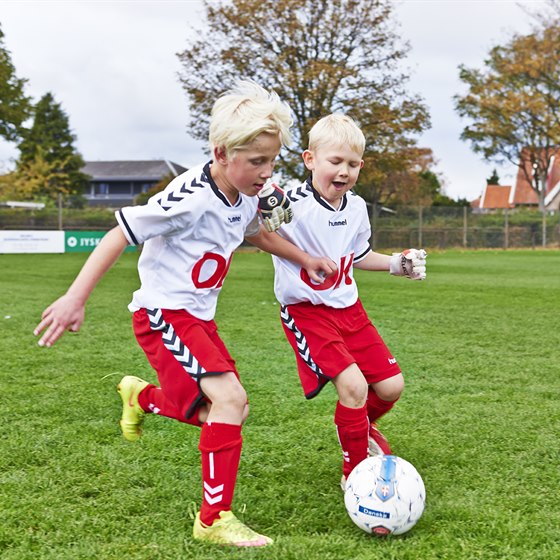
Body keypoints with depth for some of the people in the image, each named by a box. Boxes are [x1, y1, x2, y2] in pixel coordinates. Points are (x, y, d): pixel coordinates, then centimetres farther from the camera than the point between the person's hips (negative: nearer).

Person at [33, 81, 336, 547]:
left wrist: (306, 260, 26)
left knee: (221, 412, 10)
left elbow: (258, 233, 26)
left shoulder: (244, 199, 2)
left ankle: (142, 397, 38)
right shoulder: (190, 199, -25)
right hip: (164, 313, -9)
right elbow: (120, 235, -23)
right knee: (230, 398, -22)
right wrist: (75, 298, -26)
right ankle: (215, 518, -11)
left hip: (199, 317, 9)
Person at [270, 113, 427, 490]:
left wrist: (396, 264, 13)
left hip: (348, 307, 7)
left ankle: (363, 427, 41)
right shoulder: (291, 205, -21)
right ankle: (355, 474, 0)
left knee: (391, 385, 5)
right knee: (353, 384, -22)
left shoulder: (356, 208, 2)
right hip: (306, 311, -7)